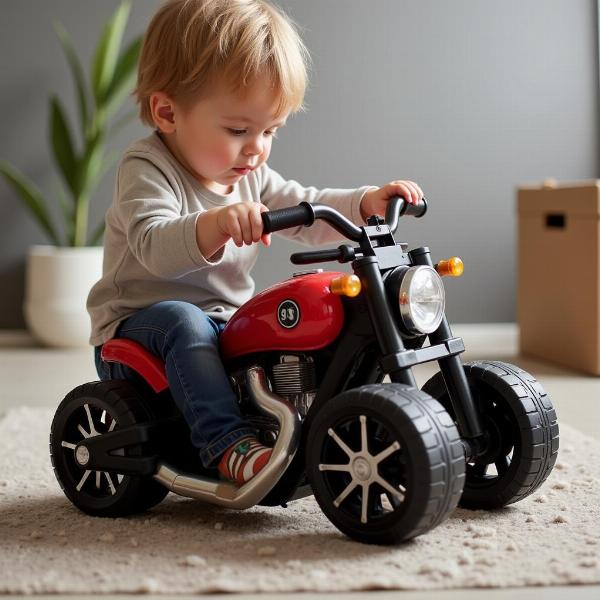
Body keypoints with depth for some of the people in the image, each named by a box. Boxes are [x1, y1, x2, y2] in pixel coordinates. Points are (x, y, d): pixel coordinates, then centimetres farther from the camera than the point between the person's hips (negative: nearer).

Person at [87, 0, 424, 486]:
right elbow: (154, 246, -36)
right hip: (139, 328, -6)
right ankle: (227, 443, -41)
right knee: (183, 321, -37)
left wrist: (366, 203, -13)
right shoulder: (147, 170, -18)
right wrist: (211, 226, -56)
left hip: (227, 327, 7)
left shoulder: (252, 176, 6)